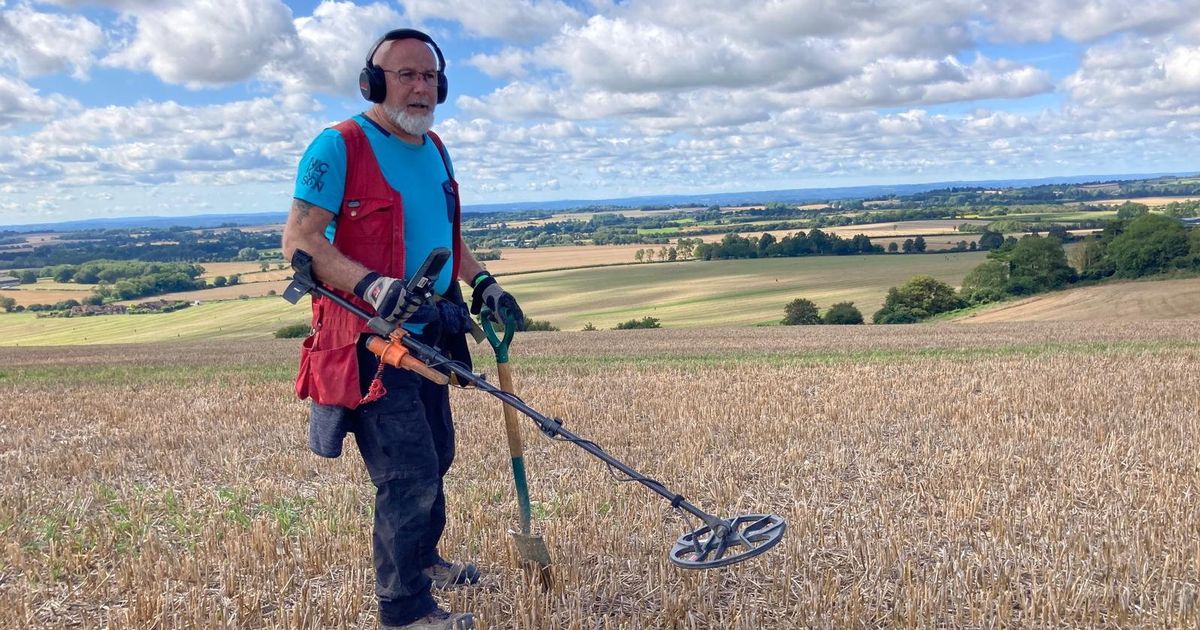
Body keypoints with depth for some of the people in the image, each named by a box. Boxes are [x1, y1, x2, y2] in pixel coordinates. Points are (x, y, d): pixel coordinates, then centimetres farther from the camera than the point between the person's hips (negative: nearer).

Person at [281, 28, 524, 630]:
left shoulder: (435, 150, 12)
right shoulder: (339, 146, -14)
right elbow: (299, 240, -20)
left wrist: (482, 283, 11)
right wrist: (371, 285, -33)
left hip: (428, 337, 9)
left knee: (434, 459, 21)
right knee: (410, 475, -6)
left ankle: (422, 558, 44)